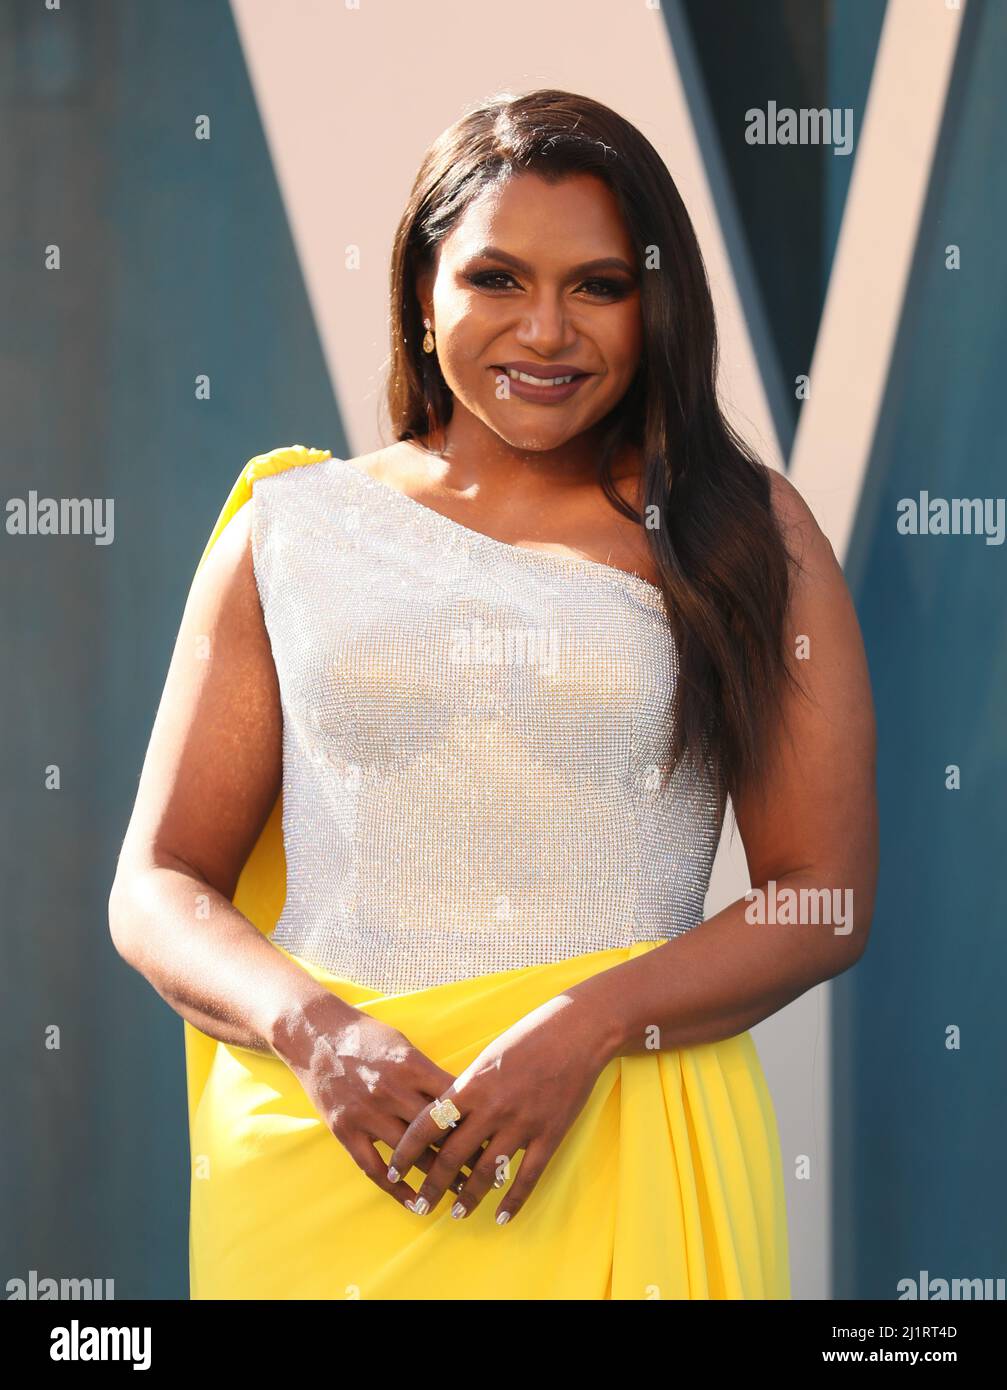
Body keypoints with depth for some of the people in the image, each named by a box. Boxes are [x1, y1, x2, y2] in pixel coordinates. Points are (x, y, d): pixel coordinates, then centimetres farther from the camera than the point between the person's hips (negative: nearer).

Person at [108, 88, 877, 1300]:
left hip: (624, 1152, -1)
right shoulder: (293, 529, 7)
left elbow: (825, 898, 0)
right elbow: (158, 889, 6)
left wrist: (588, 1023, -14)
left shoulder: (749, 537, 4)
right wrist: (311, 1031, -13)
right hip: (321, 1146, 1)